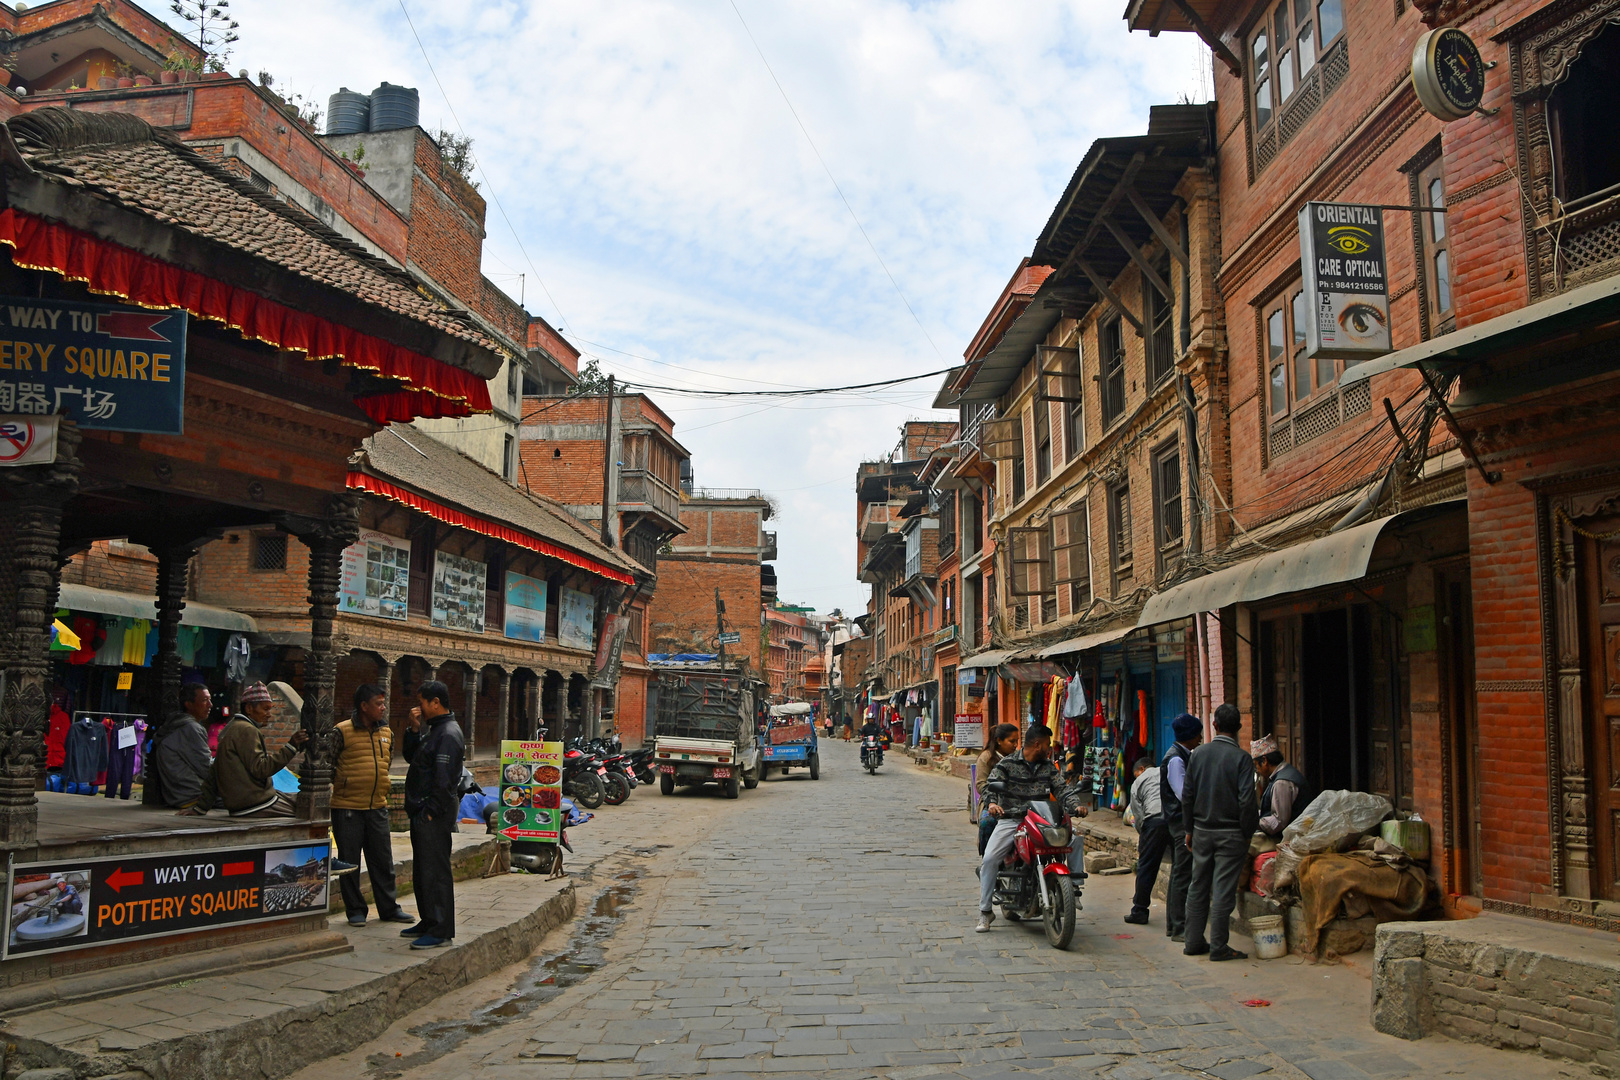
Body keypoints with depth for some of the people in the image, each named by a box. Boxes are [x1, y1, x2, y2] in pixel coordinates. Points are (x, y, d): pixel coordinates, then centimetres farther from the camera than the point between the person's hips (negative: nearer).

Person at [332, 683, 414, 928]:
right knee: (350, 861, 4)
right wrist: (341, 785, -3)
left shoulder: (386, 732, 10)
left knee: (383, 860, 9)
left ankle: (389, 908, 18)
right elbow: (328, 764, -4)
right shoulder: (342, 732, -9)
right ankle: (355, 911, 14)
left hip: (377, 807, 5)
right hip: (347, 807, -5)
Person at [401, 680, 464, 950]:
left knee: (435, 871, -7)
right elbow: (411, 757, 20)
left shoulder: (449, 735, -17)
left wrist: (431, 811, -19)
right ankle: (428, 922, 27)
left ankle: (441, 931, -3)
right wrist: (414, 730, 7)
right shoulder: (434, 730, 16)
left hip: (434, 815, -11)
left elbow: (444, 780, -22)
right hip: (422, 813, 11)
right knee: (422, 870, 17)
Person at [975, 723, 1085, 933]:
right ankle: (985, 912, -8)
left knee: (1075, 840, -13)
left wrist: (1075, 806, -13)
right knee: (989, 859, -21)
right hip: (1010, 820, -4)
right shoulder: (1007, 763, -2)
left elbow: (1060, 789, 7)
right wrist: (992, 803, -32)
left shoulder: (1048, 766, 12)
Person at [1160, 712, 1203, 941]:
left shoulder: (1182, 756, 14)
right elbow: (1184, 794, -21)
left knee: (1179, 873, 15)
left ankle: (1172, 924, 22)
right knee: (1183, 875, -7)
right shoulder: (1175, 759, -17)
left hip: (1178, 822, 11)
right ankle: (1179, 928, -3)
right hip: (1182, 822, -11)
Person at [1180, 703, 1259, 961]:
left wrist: (1189, 829, 14)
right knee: (1223, 889, -1)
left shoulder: (1198, 754, 3)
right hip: (1231, 833, -4)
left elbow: (1187, 795, 6)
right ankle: (1218, 947, 2)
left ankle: (1194, 942, 17)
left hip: (1202, 831, 4)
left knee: (1198, 887, 12)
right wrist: (1247, 835, -5)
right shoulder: (1241, 758, -11)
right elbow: (1247, 801, -15)